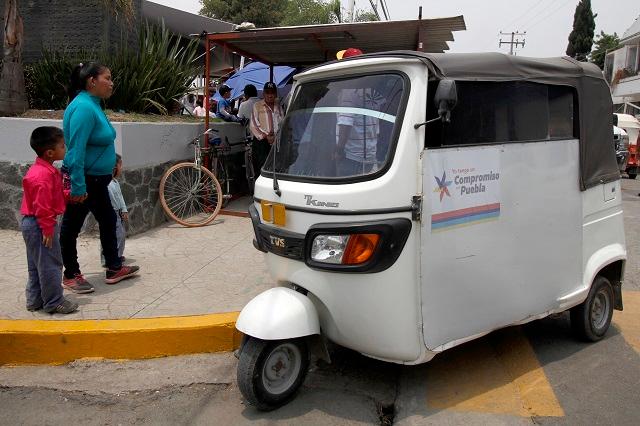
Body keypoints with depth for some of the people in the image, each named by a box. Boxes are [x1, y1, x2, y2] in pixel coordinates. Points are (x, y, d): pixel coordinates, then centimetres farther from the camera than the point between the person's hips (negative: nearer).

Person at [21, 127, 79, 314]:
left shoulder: (40, 169, 10)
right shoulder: (44, 175, -23)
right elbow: (42, 206, -24)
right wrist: (48, 229, -20)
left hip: (30, 223, 11)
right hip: (39, 225, -11)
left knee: (36, 264, 17)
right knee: (50, 264, -1)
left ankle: (35, 300, 27)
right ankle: (54, 303, 7)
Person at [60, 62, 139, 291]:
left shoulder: (93, 105, 8)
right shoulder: (83, 107, -22)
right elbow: (76, 150, -26)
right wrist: (78, 187, -27)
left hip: (97, 180, 10)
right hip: (83, 181, -10)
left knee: (108, 220, 17)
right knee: (72, 227, 6)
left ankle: (114, 268, 30)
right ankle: (71, 276, 20)